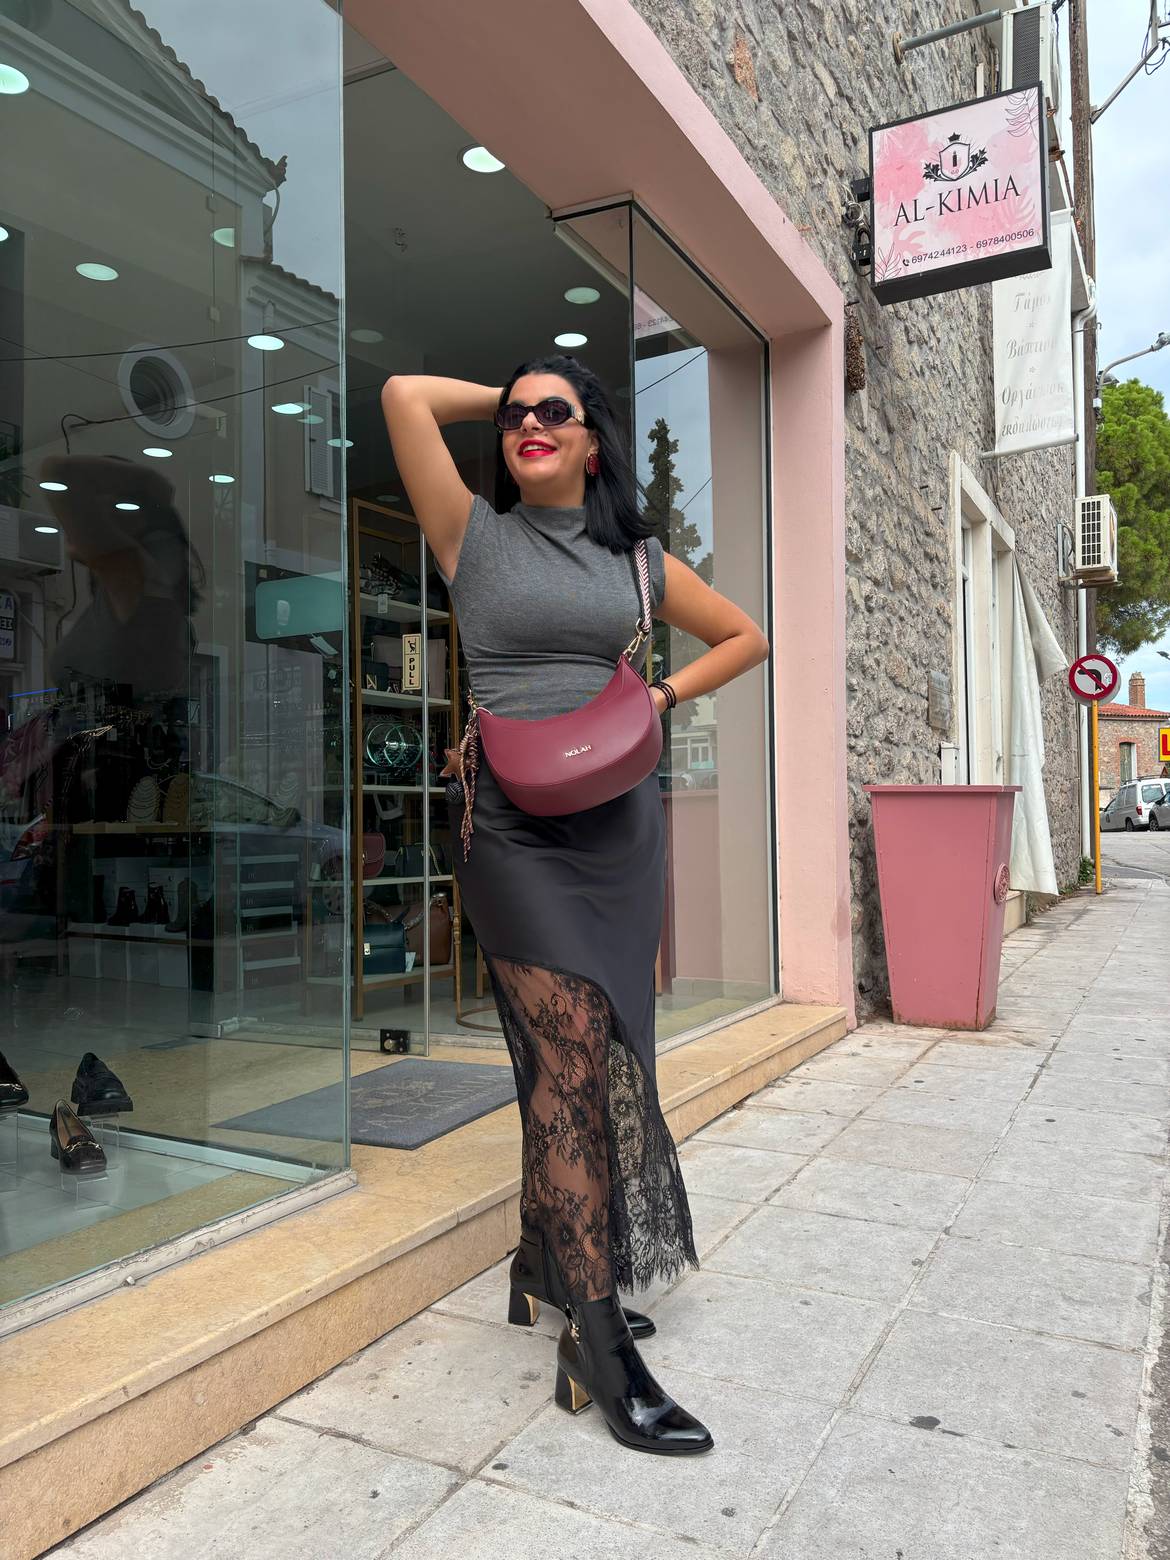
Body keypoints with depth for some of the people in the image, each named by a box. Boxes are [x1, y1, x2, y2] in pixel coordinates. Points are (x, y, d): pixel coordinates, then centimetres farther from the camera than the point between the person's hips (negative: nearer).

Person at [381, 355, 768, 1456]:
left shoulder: (636, 560, 14)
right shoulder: (474, 535, 6)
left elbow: (746, 636, 22)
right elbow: (405, 395, -2)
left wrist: (663, 694, 7)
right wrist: (503, 395, 12)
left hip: (620, 819, 4)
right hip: (515, 819, -4)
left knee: (596, 1056, 7)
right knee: (571, 1057, -11)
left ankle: (543, 1274, 27)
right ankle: (599, 1352, -4)